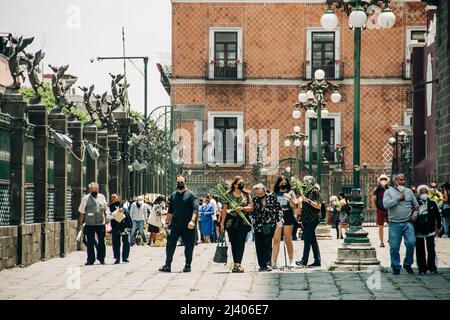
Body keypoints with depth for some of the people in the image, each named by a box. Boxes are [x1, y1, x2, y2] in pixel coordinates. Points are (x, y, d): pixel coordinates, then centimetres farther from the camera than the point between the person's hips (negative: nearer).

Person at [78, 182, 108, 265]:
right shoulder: (85, 198, 0)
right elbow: (82, 212, 3)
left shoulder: (102, 197, 8)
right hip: (89, 224, -2)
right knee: (90, 243, 2)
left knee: (101, 241, 3)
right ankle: (90, 259, 9)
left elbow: (105, 209, 17)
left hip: (100, 223, 2)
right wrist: (81, 223, 0)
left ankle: (101, 258, 17)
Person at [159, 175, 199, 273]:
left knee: (189, 246, 4)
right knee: (170, 245, 0)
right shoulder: (173, 195, 14)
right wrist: (167, 222, 14)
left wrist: (192, 221, -23)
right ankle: (167, 265, 3)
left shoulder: (191, 195, -2)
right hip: (174, 225, 4)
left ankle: (188, 265, 15)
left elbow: (195, 209, -11)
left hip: (187, 227, -4)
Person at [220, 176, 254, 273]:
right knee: (233, 243, 3)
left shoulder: (246, 194, 7)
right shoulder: (228, 195, 3)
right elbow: (225, 210, 4)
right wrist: (222, 222, 0)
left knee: (241, 242, -10)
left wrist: (242, 208, -14)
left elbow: (251, 208, 4)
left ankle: (237, 264, -15)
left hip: (243, 221, 0)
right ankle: (236, 264, 10)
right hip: (231, 221, 0)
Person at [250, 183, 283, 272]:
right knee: (259, 246, 1)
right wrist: (253, 221, 4)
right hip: (258, 226, 2)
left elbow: (279, 208, 7)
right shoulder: (254, 199, 4)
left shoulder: (272, 197, 1)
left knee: (268, 244, -9)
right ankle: (262, 265, 5)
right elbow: (251, 211, 13)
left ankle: (267, 263, -10)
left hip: (270, 225, -2)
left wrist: (279, 219, -2)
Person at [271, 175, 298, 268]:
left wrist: (289, 198, -14)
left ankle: (291, 261, 15)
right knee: (276, 240, -6)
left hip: (288, 217, -1)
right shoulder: (275, 193, 10)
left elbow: (295, 206, 1)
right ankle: (273, 262, -9)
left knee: (288, 240, 5)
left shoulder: (290, 192, 7)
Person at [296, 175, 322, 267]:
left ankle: (304, 260, -14)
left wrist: (308, 201, -20)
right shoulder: (307, 192, 18)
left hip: (313, 219, -9)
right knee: (312, 240, 8)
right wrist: (302, 220, 21)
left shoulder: (315, 192, -8)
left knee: (307, 239, -13)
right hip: (307, 220, 9)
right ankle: (317, 261, 10)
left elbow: (318, 206, -14)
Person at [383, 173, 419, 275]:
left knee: (411, 243, -12)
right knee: (394, 247, 0)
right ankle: (396, 267, 14)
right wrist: (398, 198, -11)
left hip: (408, 223, 2)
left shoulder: (409, 191, 13)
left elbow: (416, 205, 20)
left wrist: (415, 214, 3)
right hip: (394, 224, -2)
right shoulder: (389, 192, 3)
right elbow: (386, 204, -14)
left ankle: (408, 263, 8)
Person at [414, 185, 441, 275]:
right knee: (420, 250, 4)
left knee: (431, 249, -5)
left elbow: (438, 216, 10)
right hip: (419, 230, 0)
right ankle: (422, 268, 11)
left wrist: (438, 227, 5)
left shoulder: (432, 203, 4)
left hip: (430, 230, 0)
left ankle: (432, 267, 1)